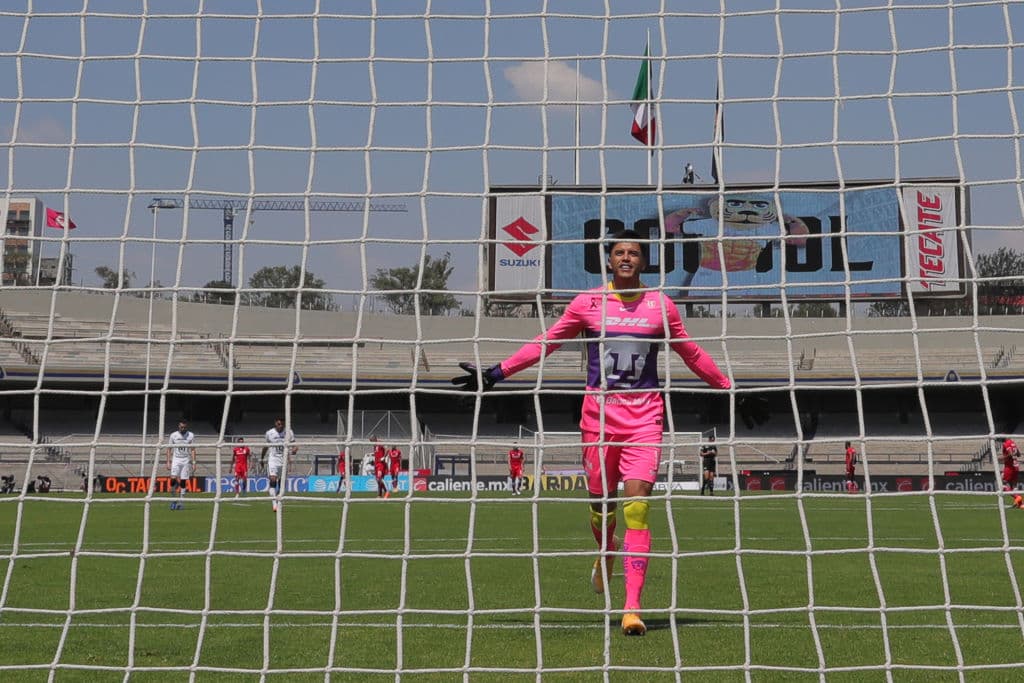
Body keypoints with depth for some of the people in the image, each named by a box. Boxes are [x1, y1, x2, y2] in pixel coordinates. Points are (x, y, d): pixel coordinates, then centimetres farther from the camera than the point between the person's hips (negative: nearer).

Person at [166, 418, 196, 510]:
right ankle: (174, 498, 2)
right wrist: (168, 462, -1)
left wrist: (194, 463, -4)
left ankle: (181, 501, 5)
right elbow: (169, 449, 7)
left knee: (183, 482, -1)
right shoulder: (173, 435, 3)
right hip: (176, 460, 0)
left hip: (186, 461, 0)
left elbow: (193, 450, 3)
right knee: (173, 479, -15)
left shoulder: (191, 436, 2)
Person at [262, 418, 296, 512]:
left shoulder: (289, 433, -1)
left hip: (284, 460, 2)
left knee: (281, 482, 7)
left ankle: (279, 504, 20)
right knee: (273, 480, -18)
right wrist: (261, 458, 22)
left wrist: (293, 450, -20)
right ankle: (274, 503, -23)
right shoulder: (269, 433, 0)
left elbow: (293, 445, 3)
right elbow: (266, 446, 15)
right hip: (273, 459, -2)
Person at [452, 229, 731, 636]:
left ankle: (632, 608, -12)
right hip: (598, 414, 1)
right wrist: (497, 373, 5)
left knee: (637, 507, -11)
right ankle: (606, 556, 44)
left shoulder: (660, 305, 5)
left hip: (644, 417, -1)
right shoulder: (588, 303, 3)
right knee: (601, 503, 8)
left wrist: (728, 388, 20)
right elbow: (545, 343, 9)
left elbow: (692, 353, 18)